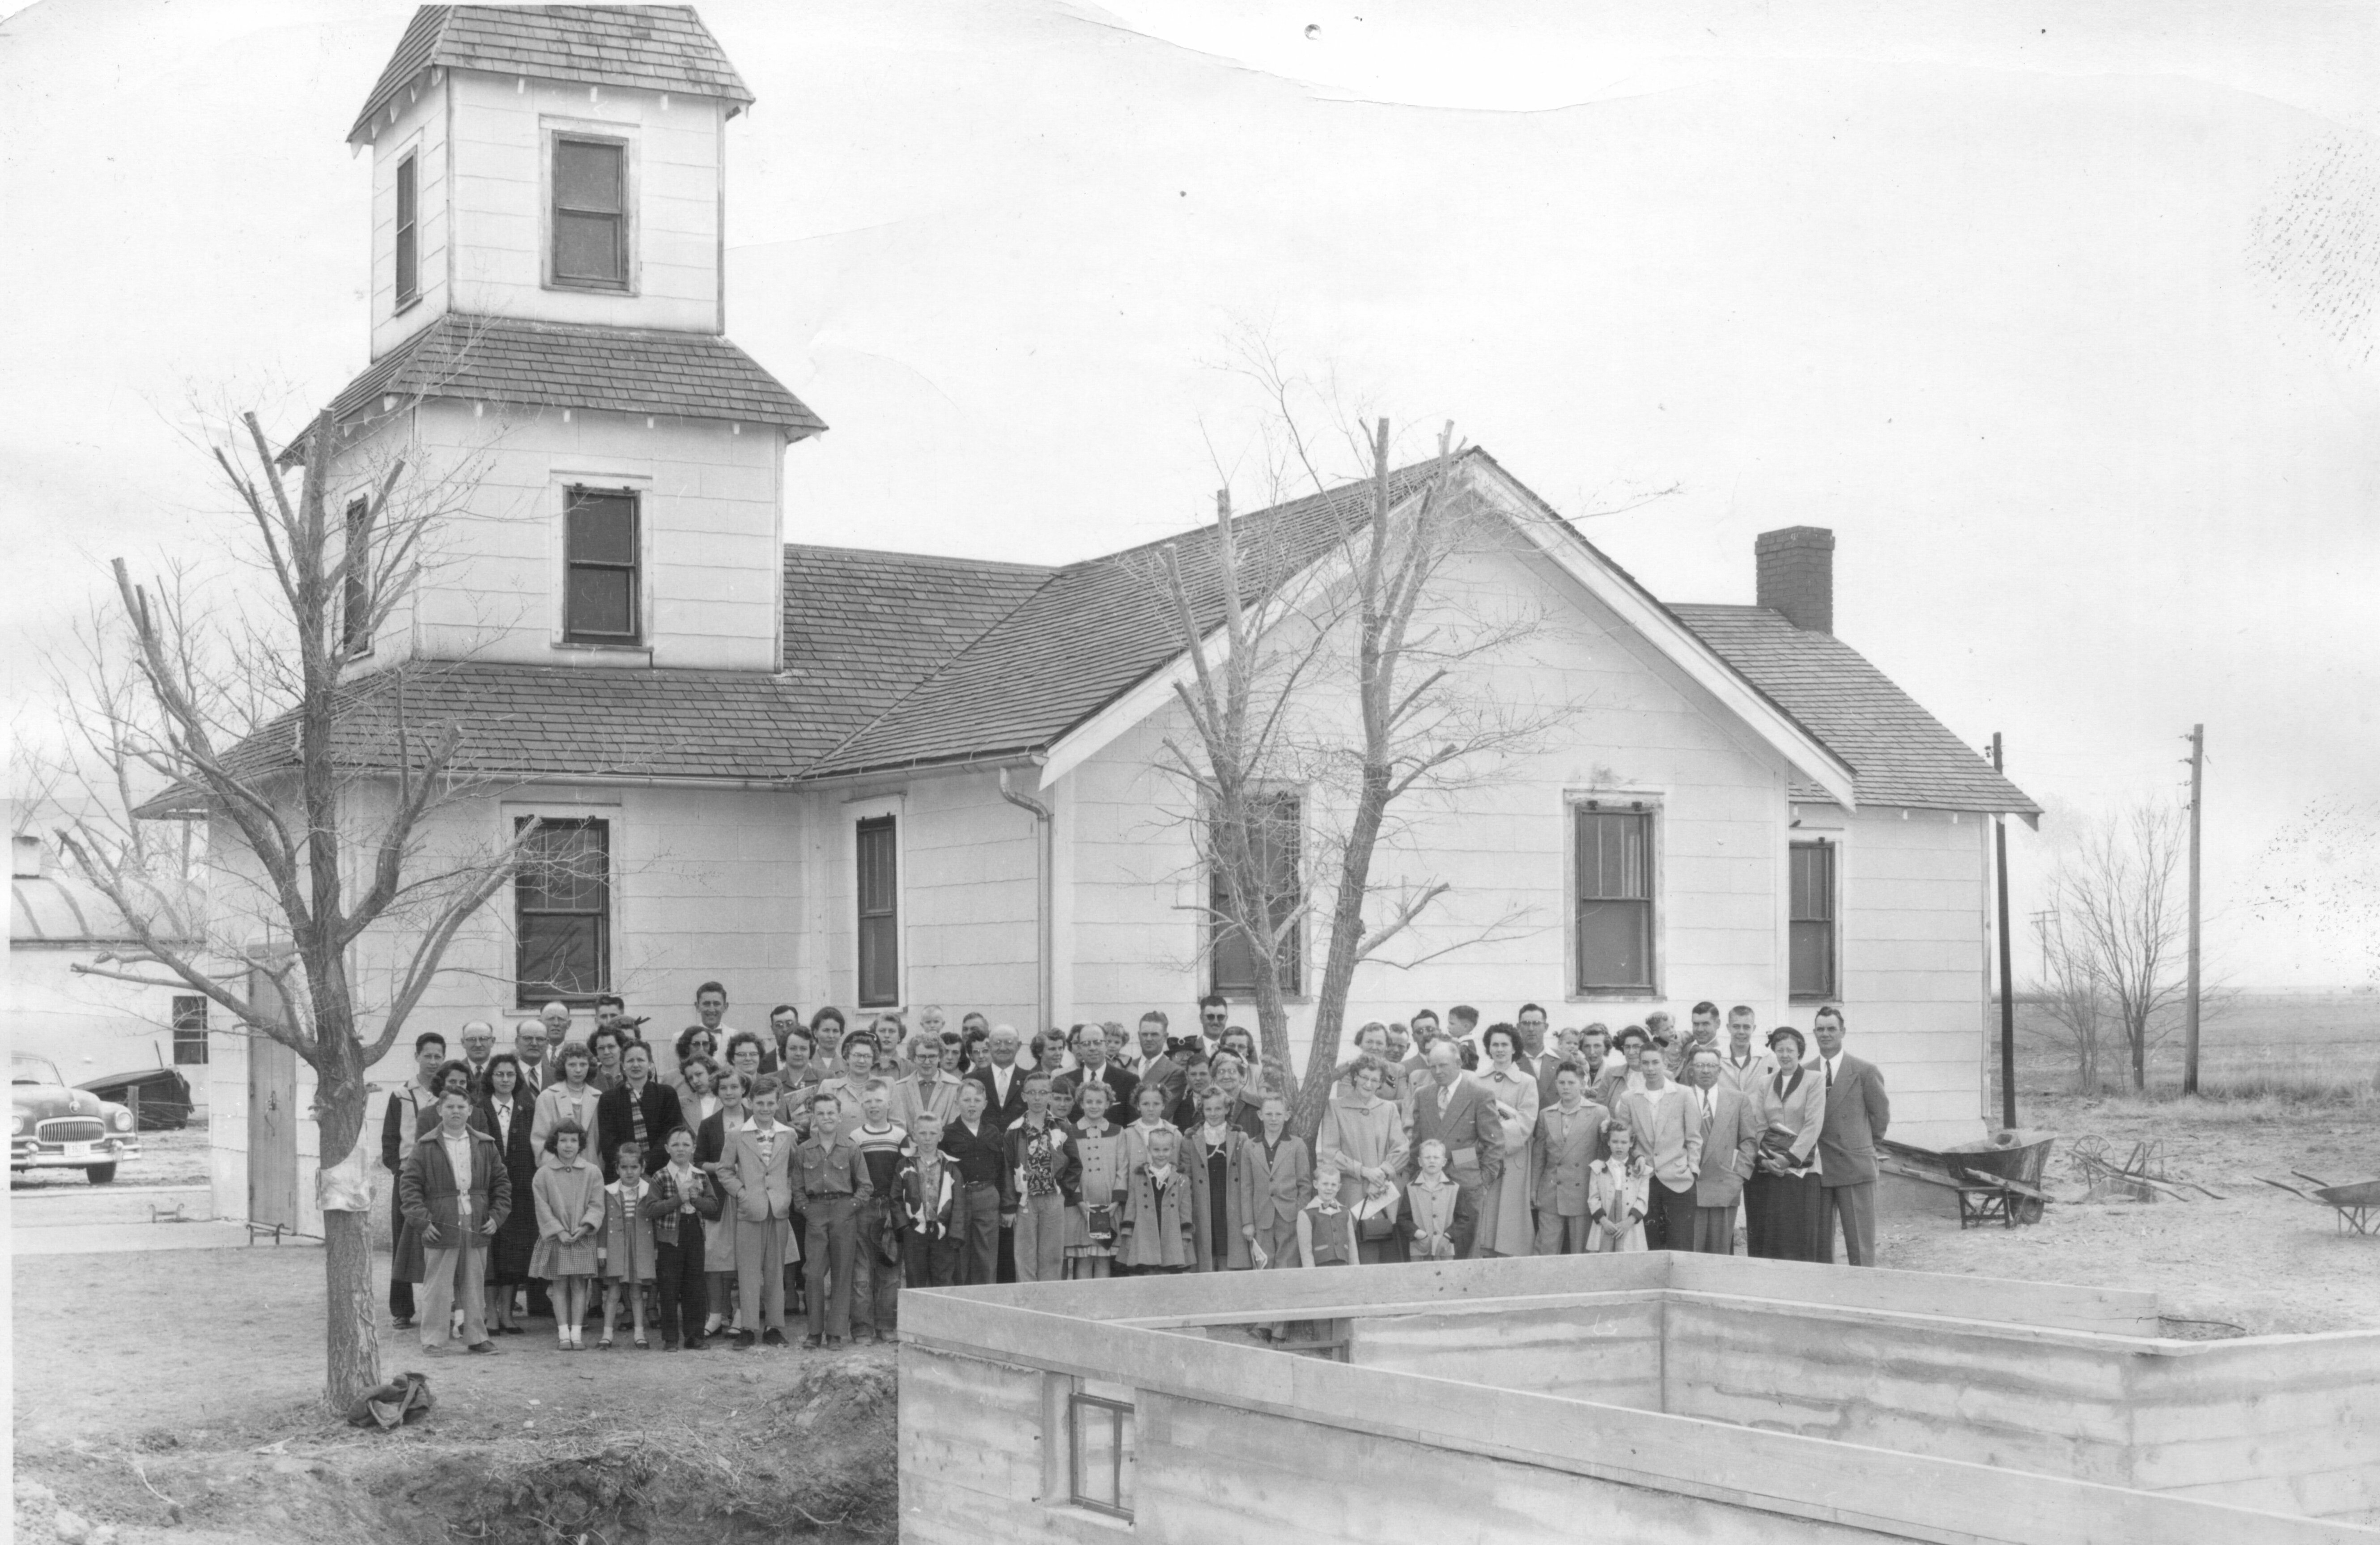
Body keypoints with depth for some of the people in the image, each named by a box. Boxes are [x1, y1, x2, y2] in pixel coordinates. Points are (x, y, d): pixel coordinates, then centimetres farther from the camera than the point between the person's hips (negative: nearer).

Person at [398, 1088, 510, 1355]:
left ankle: (476, 1338, 17)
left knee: (475, 1286, 9)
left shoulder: (485, 1146, 8)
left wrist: (497, 1216, 3)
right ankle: (433, 1340, 6)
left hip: (477, 1230, 3)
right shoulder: (425, 1147, 0)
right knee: (437, 1287, -1)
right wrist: (421, 1220, -10)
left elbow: (502, 1182, 13)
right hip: (440, 1229, -3)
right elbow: (409, 1185, -2)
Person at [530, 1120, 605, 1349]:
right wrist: (559, 1231, -12)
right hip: (556, 1239, 0)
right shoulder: (544, 1174, 1)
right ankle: (563, 1333, 2)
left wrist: (585, 1226, -16)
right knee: (560, 1285, 1)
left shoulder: (592, 1173, 3)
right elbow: (543, 1207, -2)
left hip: (583, 1238, 0)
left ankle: (577, 1333, 3)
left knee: (579, 1285, 1)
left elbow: (597, 1205, 0)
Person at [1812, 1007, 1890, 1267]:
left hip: (1855, 1167, -3)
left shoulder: (1865, 1072, -1)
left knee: (1860, 1245, -2)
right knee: (1820, 1243, 7)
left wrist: (1865, 1145, 9)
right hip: (1816, 1168, 3)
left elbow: (1881, 1115, 6)